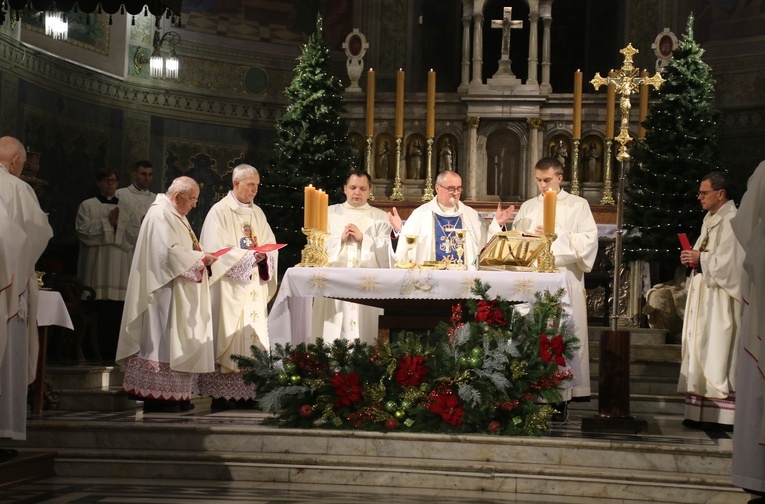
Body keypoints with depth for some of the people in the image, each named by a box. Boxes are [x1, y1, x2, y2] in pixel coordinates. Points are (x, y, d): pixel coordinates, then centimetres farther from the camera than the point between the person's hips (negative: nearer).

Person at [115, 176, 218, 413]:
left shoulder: (175, 215, 19)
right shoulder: (160, 214, -14)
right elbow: (169, 252, -23)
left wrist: (201, 256, 6)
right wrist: (201, 258, -15)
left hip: (178, 292, 11)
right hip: (165, 290, -11)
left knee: (177, 343, 8)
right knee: (163, 340, -9)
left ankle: (173, 395, 10)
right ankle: (157, 395, -6)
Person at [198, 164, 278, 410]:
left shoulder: (257, 213, 16)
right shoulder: (220, 212, -4)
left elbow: (271, 244, 13)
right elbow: (217, 250, -12)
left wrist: (264, 256, -9)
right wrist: (248, 256, -16)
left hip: (254, 287, 6)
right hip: (229, 288, -6)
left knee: (253, 336, 2)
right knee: (228, 337, -8)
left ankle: (247, 393, 4)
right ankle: (222, 395, -5)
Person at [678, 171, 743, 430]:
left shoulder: (731, 221, -14)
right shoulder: (710, 219, 17)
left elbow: (730, 262, -21)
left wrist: (701, 258, -12)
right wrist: (693, 258, 4)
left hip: (720, 299, -10)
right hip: (704, 296, 10)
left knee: (717, 355, -9)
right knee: (702, 354, 8)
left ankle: (721, 414, -7)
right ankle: (702, 413, 10)